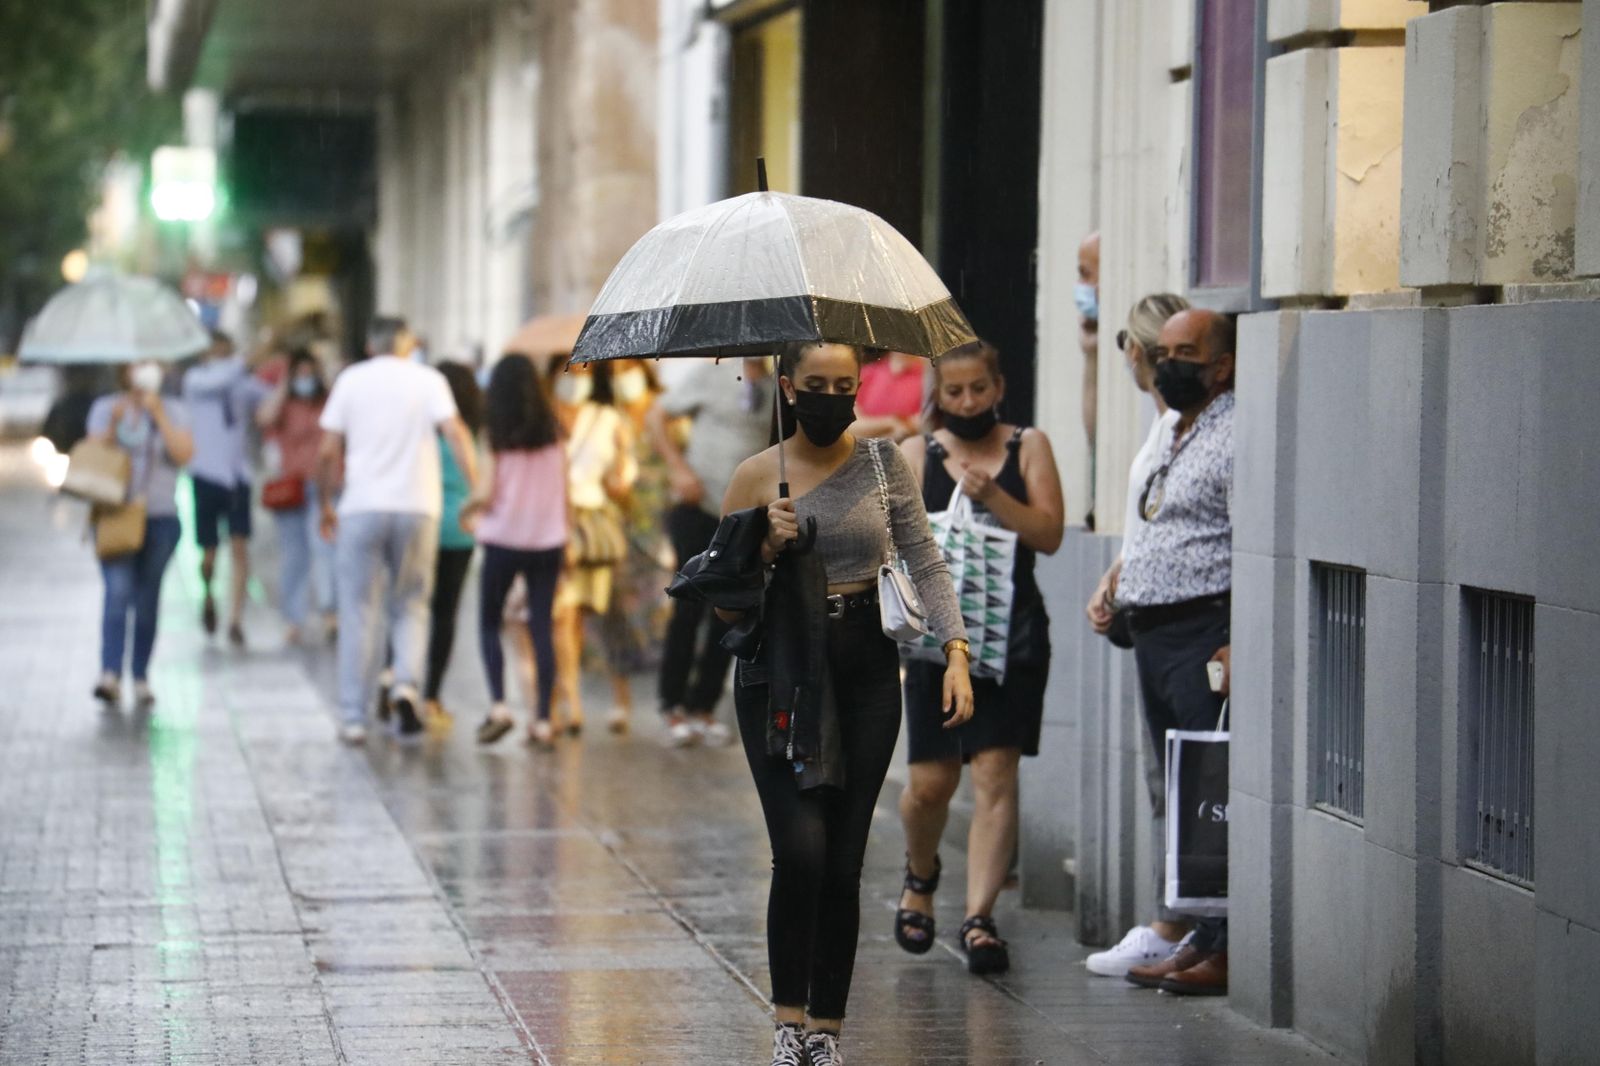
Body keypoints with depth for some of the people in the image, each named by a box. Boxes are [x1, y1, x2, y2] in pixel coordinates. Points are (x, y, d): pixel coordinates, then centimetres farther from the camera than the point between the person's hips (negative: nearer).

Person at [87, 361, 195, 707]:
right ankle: (110, 674, -26)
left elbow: (184, 454, -9)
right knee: (117, 591, -16)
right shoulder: (104, 409, 7)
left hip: (159, 519, 1)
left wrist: (159, 416, -13)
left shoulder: (174, 412, 6)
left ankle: (141, 677, 13)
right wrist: (113, 424, -12)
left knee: (147, 599, 5)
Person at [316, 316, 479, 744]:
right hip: (418, 506, 0)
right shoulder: (428, 380, 6)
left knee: (360, 613, 5)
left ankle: (353, 717, 4)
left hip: (362, 507, 0)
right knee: (410, 605, 14)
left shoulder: (351, 380, 8)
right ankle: (406, 684, -11)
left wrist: (325, 505, 16)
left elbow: (328, 452, 5)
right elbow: (455, 432, -9)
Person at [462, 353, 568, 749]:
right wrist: (565, 531, 16)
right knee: (542, 627, 5)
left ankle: (498, 705, -7)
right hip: (548, 540, 3)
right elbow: (564, 492, 5)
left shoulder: (499, 437, -8)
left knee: (489, 624, 10)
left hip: (505, 539, -3)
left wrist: (470, 512, 9)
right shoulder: (553, 433, 2)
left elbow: (489, 494, -10)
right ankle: (543, 720, 0)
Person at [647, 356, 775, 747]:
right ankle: (673, 707, 7)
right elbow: (658, 416, 4)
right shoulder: (712, 375, 0)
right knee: (689, 608, -3)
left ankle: (704, 708, 13)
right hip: (699, 509, -2)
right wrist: (679, 468, -8)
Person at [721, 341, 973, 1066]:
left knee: (843, 861, 2)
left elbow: (925, 561, 2)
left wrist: (955, 651, -10)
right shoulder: (756, 476, 2)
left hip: (865, 672, 2)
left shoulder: (883, 463, 5)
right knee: (800, 848, -15)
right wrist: (767, 549, -14)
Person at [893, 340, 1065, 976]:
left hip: (1012, 633, -1)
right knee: (930, 781, 2)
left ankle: (979, 918, -8)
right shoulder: (916, 455, 8)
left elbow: (1050, 534, -2)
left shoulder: (1028, 447, 7)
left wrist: (992, 497, -16)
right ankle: (921, 877, 33)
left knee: (995, 773, -9)